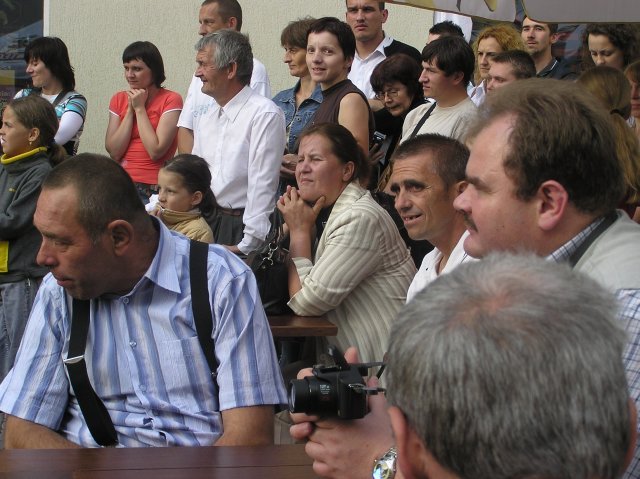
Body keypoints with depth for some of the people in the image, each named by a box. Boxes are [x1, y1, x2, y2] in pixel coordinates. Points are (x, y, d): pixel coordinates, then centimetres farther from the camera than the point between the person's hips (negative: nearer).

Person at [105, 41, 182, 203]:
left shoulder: (170, 100, -3)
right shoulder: (119, 100, 13)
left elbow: (155, 152, -12)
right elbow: (114, 152, 3)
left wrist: (140, 108, -5)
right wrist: (130, 109, -1)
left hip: (152, 188, -4)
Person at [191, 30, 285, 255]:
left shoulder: (264, 114, -10)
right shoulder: (207, 118, 16)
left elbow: (262, 186, -14)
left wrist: (246, 246, -17)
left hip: (241, 226, -6)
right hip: (206, 222, 6)